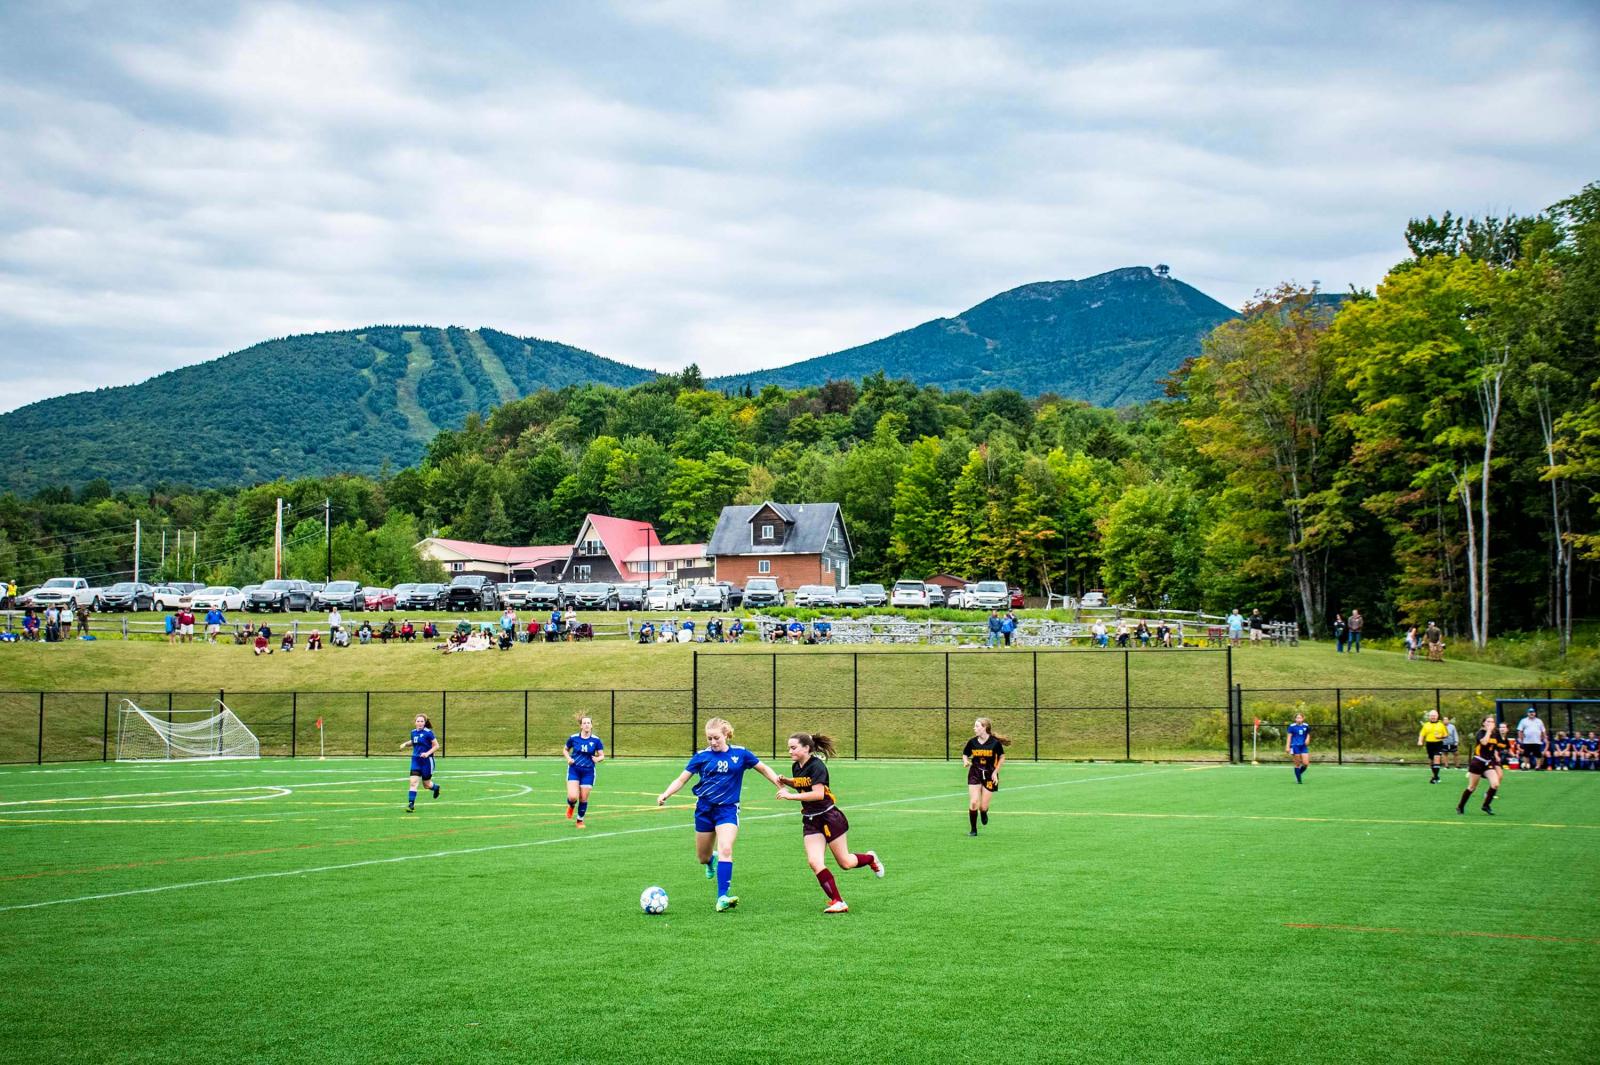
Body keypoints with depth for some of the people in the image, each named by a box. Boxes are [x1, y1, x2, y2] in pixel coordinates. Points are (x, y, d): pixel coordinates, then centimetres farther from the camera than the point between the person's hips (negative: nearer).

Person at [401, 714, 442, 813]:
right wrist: (405, 744, 4)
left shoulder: (428, 732, -13)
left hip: (426, 760, -4)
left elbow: (436, 746, -9)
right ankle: (411, 804, -10)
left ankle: (436, 786, 43)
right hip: (416, 760, 4)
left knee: (426, 784, 8)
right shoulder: (413, 732, 5)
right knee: (413, 782, -11)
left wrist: (428, 753, -21)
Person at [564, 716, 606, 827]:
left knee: (583, 799, 3)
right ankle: (571, 807, 23)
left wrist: (598, 759, -21)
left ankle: (580, 820, 26)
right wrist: (568, 758, -7)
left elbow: (602, 756, 1)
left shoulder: (596, 740, -5)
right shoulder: (573, 738, -4)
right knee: (573, 797, -15)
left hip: (588, 772, 1)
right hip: (574, 770, -1)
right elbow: (566, 750, 13)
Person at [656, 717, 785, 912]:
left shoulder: (740, 754, -2)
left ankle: (722, 897, -22)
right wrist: (665, 794, -17)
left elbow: (764, 769, 11)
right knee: (702, 857, 11)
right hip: (704, 809, 2)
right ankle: (712, 861, 50)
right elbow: (681, 779, -1)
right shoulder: (702, 756, -3)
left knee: (725, 850, -22)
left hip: (728, 809, -2)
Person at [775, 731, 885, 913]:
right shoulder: (796, 767, 5)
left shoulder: (816, 766, -20)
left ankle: (870, 858, 36)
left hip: (829, 817, -7)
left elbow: (818, 794, -30)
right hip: (810, 821, 7)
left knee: (844, 863, 4)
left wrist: (790, 796, -28)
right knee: (815, 863, -12)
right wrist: (785, 781, 7)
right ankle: (838, 902, -7)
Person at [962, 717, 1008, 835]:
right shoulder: (972, 742, -5)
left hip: (989, 775, -1)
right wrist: (965, 761, -14)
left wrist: (995, 772, -4)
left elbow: (1002, 757, 3)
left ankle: (984, 813, 38)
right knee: (974, 802, -12)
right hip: (975, 774, 1)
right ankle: (973, 829, 4)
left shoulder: (995, 742, -11)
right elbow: (965, 754, 9)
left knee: (983, 806, -1)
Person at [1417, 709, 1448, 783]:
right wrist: (1420, 741, -9)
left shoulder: (1441, 725, 4)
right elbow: (1422, 735, 9)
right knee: (1431, 761, 10)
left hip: (1438, 744, -3)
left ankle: (1435, 777, -18)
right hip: (1429, 744, 3)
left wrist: (1441, 737, -14)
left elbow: (1446, 735, 7)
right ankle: (1436, 776, 27)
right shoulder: (1426, 725, 9)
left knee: (1437, 759, -17)